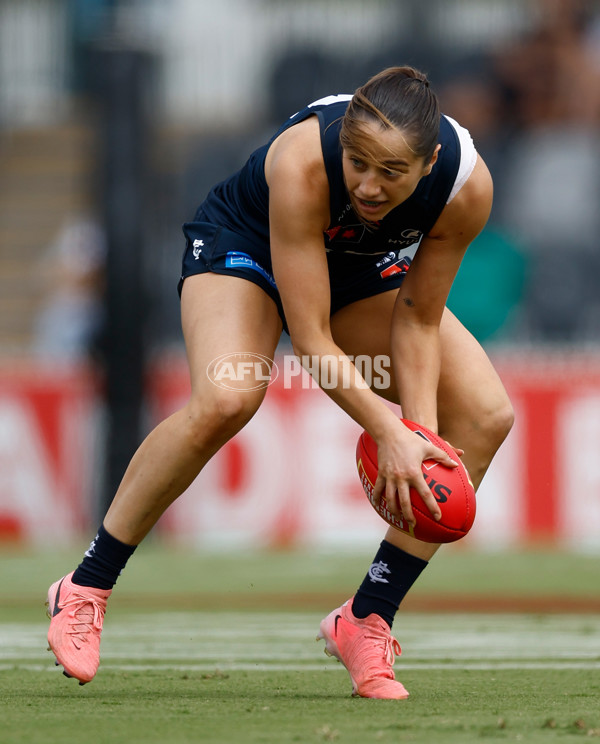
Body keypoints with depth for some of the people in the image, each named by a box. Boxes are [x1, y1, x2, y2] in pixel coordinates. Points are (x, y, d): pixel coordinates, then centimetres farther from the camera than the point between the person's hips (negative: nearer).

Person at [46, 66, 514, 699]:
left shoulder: (466, 186, -30)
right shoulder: (302, 165, -42)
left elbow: (419, 319, -16)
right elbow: (310, 337, -37)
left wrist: (421, 434, -25)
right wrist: (389, 432, -43)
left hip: (363, 275, 5)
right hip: (246, 245, -5)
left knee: (485, 416, -12)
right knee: (225, 401, -35)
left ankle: (367, 620, -1)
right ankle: (85, 590, -18)